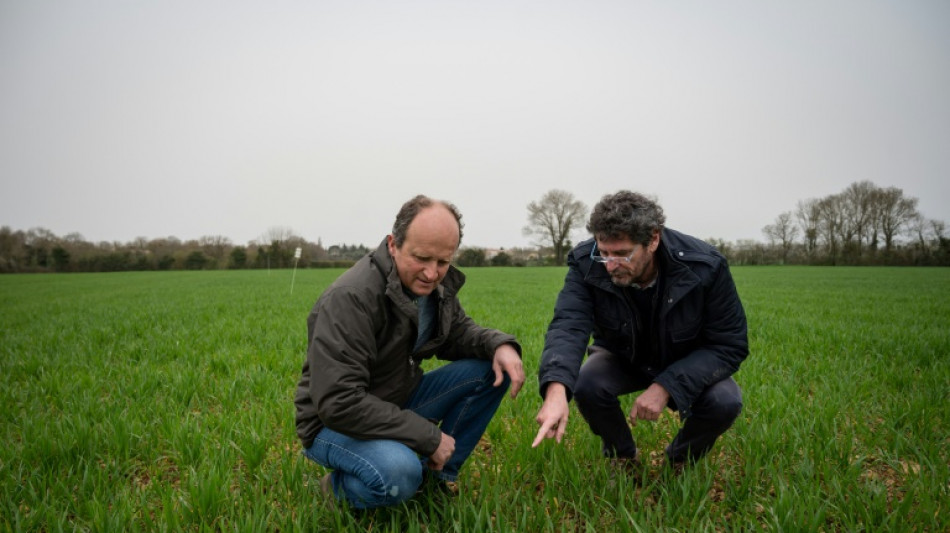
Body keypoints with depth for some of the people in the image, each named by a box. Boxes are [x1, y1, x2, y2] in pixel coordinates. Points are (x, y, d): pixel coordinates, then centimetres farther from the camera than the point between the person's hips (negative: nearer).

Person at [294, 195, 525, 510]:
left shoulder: (437, 283, -5)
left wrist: (500, 345, -15)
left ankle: (438, 474, 7)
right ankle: (340, 486, -2)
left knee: (493, 369, -7)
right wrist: (429, 436, -27)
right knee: (399, 474, -38)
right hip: (337, 422, -7)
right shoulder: (350, 298, -29)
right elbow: (338, 404, -33)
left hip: (400, 404, 7)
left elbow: (458, 333, 9)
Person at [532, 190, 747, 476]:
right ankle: (623, 457, 3)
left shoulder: (706, 266, -29)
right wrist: (556, 389, -61)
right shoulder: (586, 263, -27)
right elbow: (569, 325, -40)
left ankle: (680, 460, 5)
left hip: (688, 363, 0)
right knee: (586, 386, -30)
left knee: (725, 402, -29)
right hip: (622, 357, 1)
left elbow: (729, 345, -23)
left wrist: (666, 386, -36)